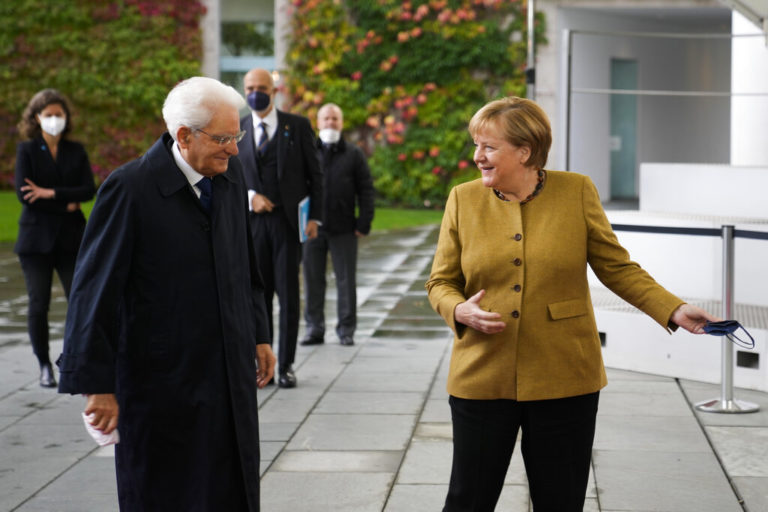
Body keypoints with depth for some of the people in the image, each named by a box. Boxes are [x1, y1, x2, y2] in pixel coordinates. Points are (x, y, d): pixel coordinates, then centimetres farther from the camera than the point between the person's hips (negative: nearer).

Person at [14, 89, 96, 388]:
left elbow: (89, 190, -3)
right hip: (36, 238, -1)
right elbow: (23, 194, -10)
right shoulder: (27, 150, 2)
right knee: (39, 305, 1)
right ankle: (44, 366, 15)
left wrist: (51, 193, -14)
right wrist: (66, 205, -10)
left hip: (71, 239, 1)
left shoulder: (76, 151, 9)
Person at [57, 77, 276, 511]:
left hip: (230, 371, 6)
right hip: (163, 382, -6)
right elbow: (94, 291, -15)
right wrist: (96, 385, -15)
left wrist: (258, 334, 17)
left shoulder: (230, 174, 4)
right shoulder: (130, 189, -16)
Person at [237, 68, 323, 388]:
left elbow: (314, 175, 5)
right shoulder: (237, 130, 8)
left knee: (288, 294, 0)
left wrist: (314, 216, -2)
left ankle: (286, 365, 7)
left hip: (288, 220, -2)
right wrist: (249, 197, -8)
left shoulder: (297, 126, 4)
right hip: (252, 221, 2)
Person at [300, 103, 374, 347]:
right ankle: (314, 329, 13)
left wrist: (364, 223, -3)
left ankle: (346, 330, 10)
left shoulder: (353, 154, 6)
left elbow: (366, 190, 5)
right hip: (313, 227, 1)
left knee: (346, 280, 2)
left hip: (343, 229, -1)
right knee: (313, 279, 4)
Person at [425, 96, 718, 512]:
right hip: (482, 379, 1)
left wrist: (674, 310, -9)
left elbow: (617, 268, 3)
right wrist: (460, 311, -15)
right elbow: (440, 282, 7)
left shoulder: (577, 192, 0)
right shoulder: (463, 199, 3)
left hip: (563, 379, -1)